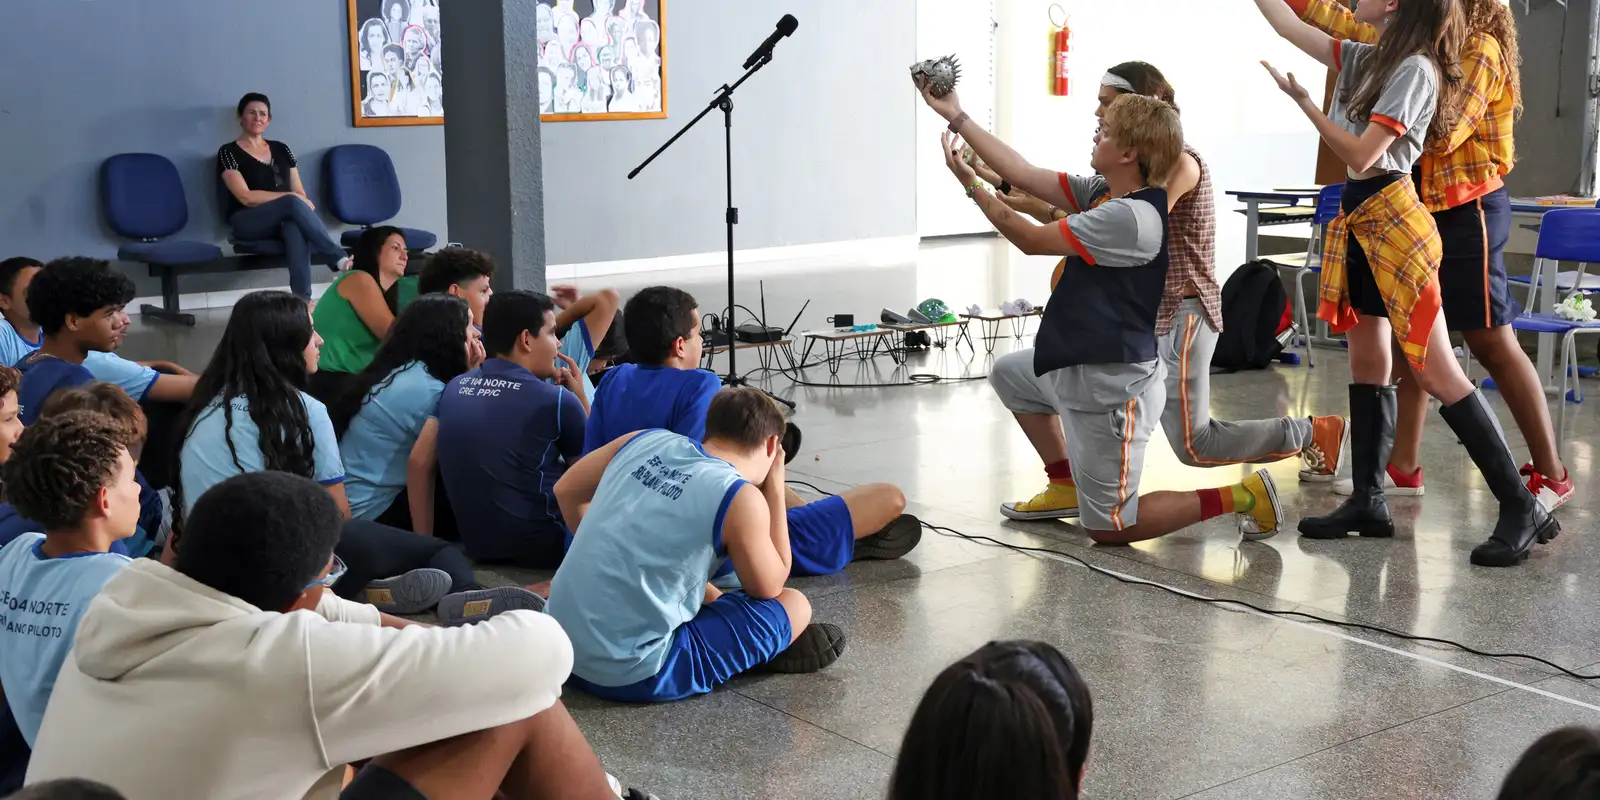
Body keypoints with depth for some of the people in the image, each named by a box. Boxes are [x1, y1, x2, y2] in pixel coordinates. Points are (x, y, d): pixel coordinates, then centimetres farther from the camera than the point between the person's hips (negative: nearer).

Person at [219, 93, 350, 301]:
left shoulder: (281, 149, 19)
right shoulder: (228, 152, 4)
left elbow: (300, 192, 14)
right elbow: (246, 197, -8)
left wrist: (304, 204, -11)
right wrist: (289, 197, -15)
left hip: (286, 219, 3)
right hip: (248, 222, -3)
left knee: (296, 229, -38)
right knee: (293, 203, -35)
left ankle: (302, 301, -51)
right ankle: (340, 259, -38)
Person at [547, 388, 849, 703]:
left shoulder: (645, 440, 4)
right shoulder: (741, 498, -13)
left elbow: (566, 491, 17)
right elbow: (769, 588, 2)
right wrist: (775, 490, 7)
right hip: (632, 675, -7)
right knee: (795, 606, 2)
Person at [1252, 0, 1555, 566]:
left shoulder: (1415, 69, -13)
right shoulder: (1364, 59, 12)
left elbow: (1361, 155, -17)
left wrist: (1304, 103, -11)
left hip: (1393, 223, -9)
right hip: (1359, 223, 9)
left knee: (1435, 372, -11)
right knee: (1367, 364, 9)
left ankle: (1522, 508, -8)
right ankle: (1368, 501, 14)